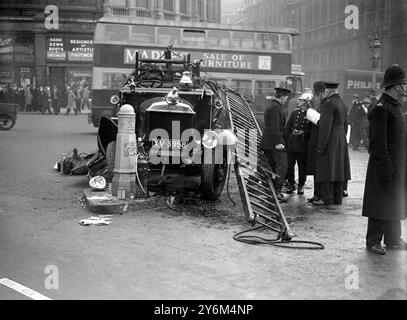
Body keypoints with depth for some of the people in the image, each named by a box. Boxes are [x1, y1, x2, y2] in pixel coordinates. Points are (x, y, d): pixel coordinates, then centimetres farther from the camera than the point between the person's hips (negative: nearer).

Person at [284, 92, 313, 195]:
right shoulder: (295, 113, 11)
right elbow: (287, 127, 12)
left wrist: (303, 132, -17)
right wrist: (287, 140, 2)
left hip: (303, 145, -3)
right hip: (292, 144, 4)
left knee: (302, 166, 4)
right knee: (290, 165, 4)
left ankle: (301, 186, 17)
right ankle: (291, 184, 17)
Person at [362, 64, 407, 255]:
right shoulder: (380, 109, -16)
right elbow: (377, 143, -20)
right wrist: (385, 169, -22)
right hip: (385, 166, -9)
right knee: (380, 204, -2)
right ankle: (373, 242, 8)